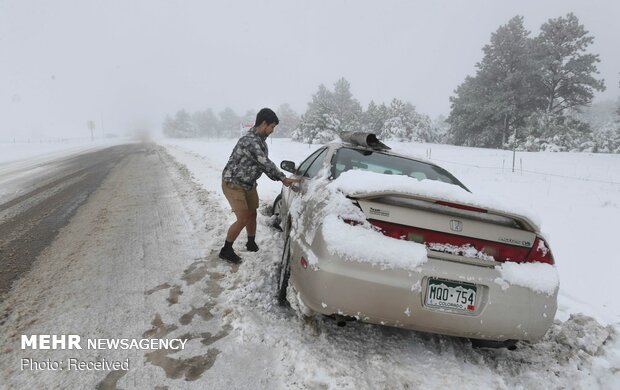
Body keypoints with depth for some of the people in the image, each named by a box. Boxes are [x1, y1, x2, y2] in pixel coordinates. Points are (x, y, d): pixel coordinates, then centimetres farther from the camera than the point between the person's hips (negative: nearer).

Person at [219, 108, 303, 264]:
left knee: (252, 214, 15)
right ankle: (226, 250, 7)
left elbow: (265, 164, 7)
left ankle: (251, 244, 36)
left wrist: (281, 179, -2)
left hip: (249, 184, 9)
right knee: (243, 219, -9)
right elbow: (266, 163, -29)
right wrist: (284, 178, -22)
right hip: (233, 184, -9)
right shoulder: (250, 141, -27)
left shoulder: (260, 140, 4)